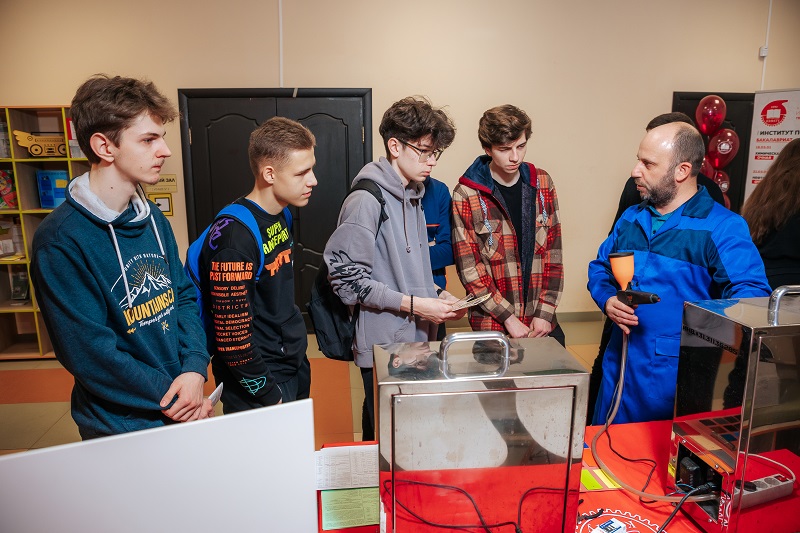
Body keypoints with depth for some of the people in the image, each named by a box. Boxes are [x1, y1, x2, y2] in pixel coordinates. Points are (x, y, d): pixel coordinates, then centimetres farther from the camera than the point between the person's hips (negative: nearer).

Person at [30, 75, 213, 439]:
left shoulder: (153, 219, 1)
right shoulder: (61, 241, -20)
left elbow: (185, 295, 3)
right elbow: (89, 353, -21)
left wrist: (195, 369, -12)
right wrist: (173, 399, -15)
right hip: (122, 430, -6)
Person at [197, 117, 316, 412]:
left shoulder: (280, 216, 4)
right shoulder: (234, 236, -24)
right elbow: (232, 336, -23)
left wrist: (299, 365, 15)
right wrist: (270, 397, -16)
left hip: (294, 370, 8)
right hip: (259, 392, -8)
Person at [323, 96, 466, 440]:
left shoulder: (414, 196, 11)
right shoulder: (366, 200, -16)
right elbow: (346, 278, -18)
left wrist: (437, 295, 3)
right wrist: (412, 304, -19)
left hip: (418, 339, 8)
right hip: (383, 345, -8)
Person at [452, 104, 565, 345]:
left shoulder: (542, 183, 4)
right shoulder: (466, 194, -8)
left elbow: (553, 253, 4)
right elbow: (468, 267, -9)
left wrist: (545, 312, -4)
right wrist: (508, 318, -12)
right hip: (492, 325, -3)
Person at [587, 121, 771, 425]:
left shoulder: (723, 227, -10)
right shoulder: (632, 218, 8)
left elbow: (750, 293, -16)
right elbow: (600, 268, 14)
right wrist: (607, 300, -6)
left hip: (679, 375, -5)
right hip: (621, 365, 5)